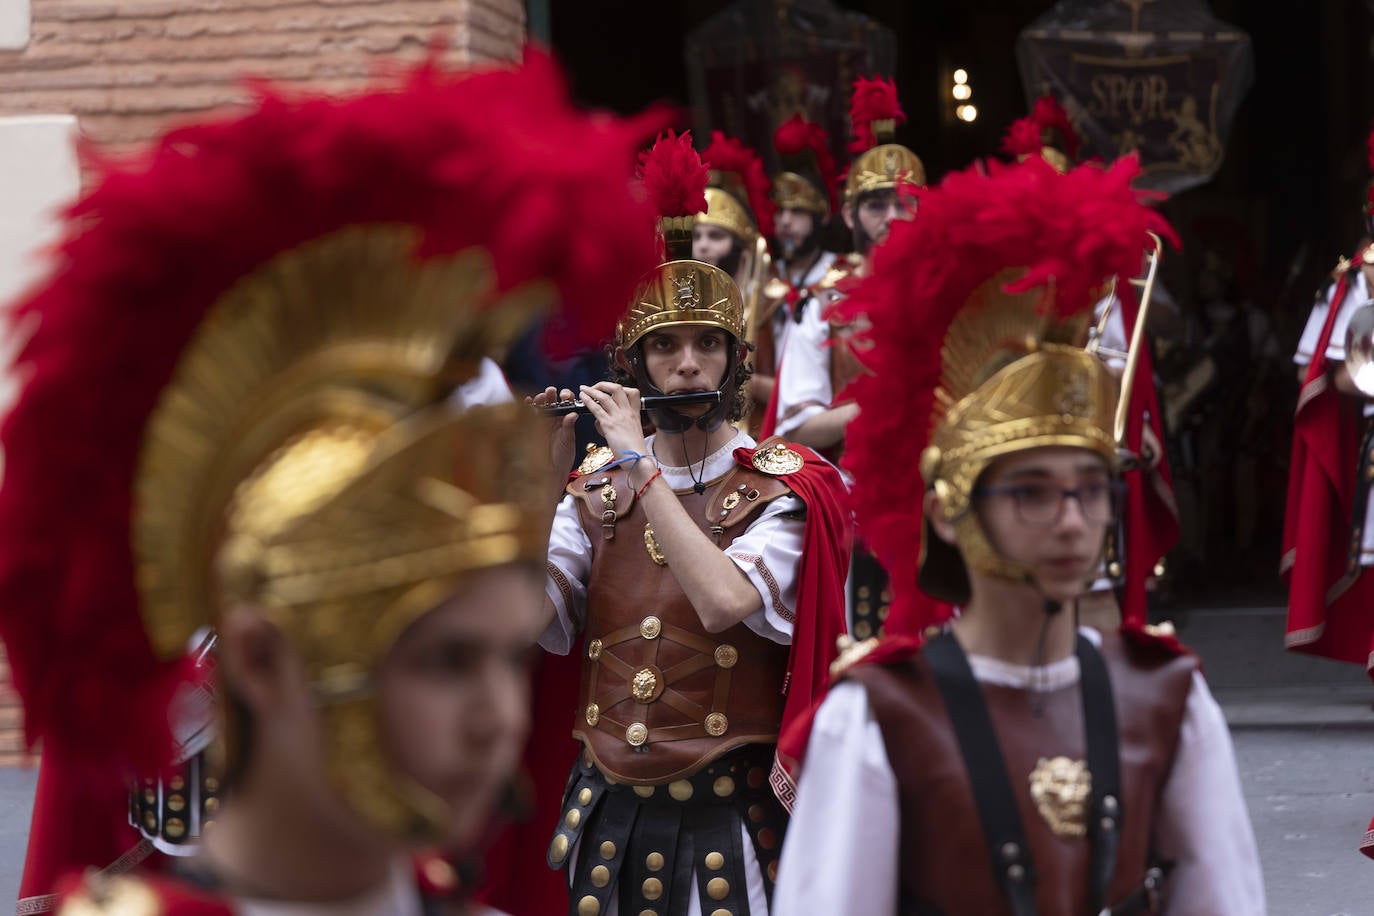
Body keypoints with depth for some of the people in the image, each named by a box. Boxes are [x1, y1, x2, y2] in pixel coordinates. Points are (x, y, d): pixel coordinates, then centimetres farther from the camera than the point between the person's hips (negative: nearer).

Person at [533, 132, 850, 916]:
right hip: (607, 812, 4)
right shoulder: (596, 484, 7)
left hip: (726, 815, -3)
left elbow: (725, 603, -24)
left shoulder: (782, 485, -5)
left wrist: (637, 461, -19)